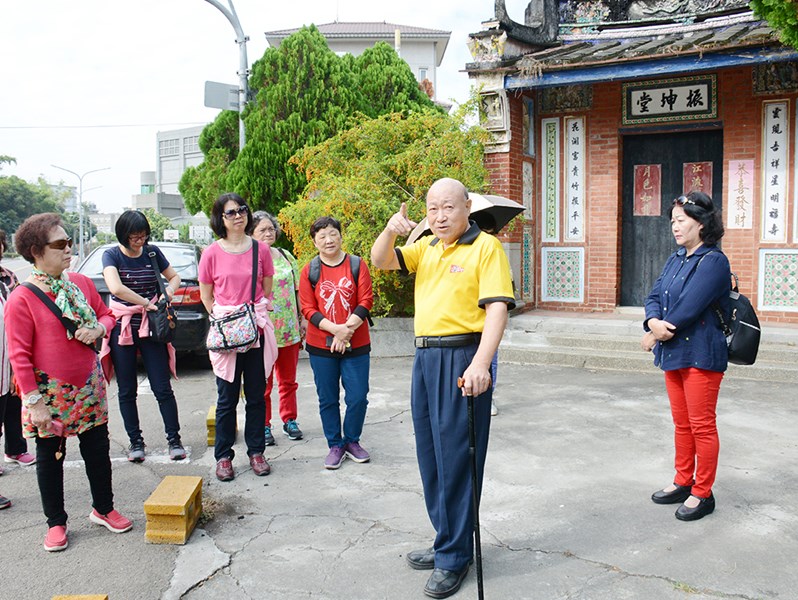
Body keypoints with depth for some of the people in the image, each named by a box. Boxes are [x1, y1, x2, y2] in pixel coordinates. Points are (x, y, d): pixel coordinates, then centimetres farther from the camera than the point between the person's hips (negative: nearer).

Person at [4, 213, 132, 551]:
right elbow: (19, 355, -14)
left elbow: (106, 314, 14)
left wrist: (99, 329, -10)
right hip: (49, 393, -4)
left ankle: (103, 509, 32)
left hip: (89, 385, 5)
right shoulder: (21, 299, -14)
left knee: (98, 448, 12)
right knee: (50, 457, 10)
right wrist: (34, 402, -16)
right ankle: (56, 523, 27)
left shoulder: (82, 283, 1)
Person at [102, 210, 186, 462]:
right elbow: (116, 287, -24)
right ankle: (135, 441, 20)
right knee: (127, 391, 8)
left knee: (162, 388, 0)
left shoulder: (152, 252, 2)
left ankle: (174, 439, 10)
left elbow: (175, 276, 15)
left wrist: (169, 289, -6)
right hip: (122, 328, -1)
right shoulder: (112, 255, -6)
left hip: (151, 327, 1)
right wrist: (146, 303, -20)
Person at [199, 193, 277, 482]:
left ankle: (256, 452, 21)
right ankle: (223, 456, 17)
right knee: (227, 398, 5)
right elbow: (206, 296, 6)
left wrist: (260, 314, 0)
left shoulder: (261, 250, 3)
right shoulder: (212, 253, -2)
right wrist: (221, 317, -5)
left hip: (257, 330, 2)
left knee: (256, 395, 9)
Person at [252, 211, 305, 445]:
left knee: (288, 379, 13)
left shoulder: (286, 256, 10)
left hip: (290, 329, 5)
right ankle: (264, 426, 14)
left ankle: (289, 420, 26)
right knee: (263, 382, 3)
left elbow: (297, 290, 15)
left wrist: (303, 318, 12)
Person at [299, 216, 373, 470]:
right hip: (321, 346, 0)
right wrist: (336, 329, -17)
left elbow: (366, 301, -4)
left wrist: (346, 330, -16)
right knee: (328, 399, 8)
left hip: (356, 345, 0)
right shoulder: (309, 271, 1)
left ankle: (352, 441, 24)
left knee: (358, 397, 2)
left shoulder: (357, 264, 1)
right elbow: (308, 309, -3)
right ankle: (335, 445, 24)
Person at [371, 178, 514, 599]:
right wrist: (390, 231, -12)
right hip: (425, 357, 8)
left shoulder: (486, 247, -7)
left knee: (456, 457, -1)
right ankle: (447, 541, 30)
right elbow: (381, 262, 9)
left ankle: (455, 557, 13)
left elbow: (497, 308, -16)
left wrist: (480, 364, -27)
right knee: (430, 455, 15)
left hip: (462, 358, -7)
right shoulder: (426, 247, 15)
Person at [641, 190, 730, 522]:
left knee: (702, 425, 1)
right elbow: (654, 296, 6)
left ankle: (702, 494, 12)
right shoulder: (676, 259, 14)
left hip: (701, 354, -8)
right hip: (674, 352, 8)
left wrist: (654, 335, -11)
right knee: (682, 423, 16)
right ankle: (683, 482, 29)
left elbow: (688, 308, -21)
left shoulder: (713, 261, -13)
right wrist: (654, 321, -16)